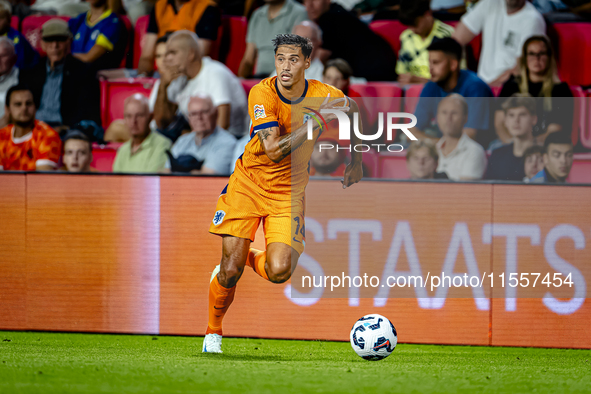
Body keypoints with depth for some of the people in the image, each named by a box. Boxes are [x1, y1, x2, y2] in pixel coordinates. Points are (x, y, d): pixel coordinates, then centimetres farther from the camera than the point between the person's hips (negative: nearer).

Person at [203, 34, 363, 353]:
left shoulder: (324, 95, -13)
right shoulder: (262, 93, -20)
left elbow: (353, 111, 12)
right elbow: (274, 150, -31)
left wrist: (355, 161, 11)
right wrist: (317, 120, -34)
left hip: (289, 192, 2)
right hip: (249, 183, -1)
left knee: (279, 272, -17)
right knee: (230, 271, -8)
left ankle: (251, 258, 21)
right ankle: (213, 332, 20)